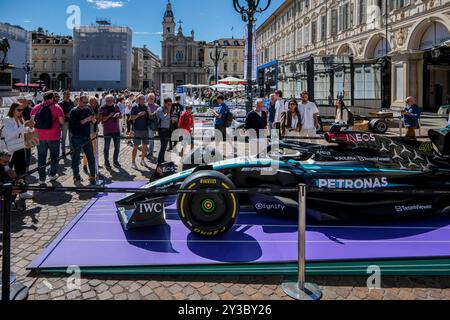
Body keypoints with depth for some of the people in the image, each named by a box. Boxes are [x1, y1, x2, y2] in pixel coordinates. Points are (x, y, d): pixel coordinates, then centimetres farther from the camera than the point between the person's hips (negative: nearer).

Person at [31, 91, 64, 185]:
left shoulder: (36, 108, 2)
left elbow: (32, 119, 4)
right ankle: (53, 174, 23)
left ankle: (42, 178, 8)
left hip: (40, 136, 2)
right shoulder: (56, 107, -7)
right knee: (54, 155, 17)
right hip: (54, 136, -2)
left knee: (41, 157, 8)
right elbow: (61, 121, -10)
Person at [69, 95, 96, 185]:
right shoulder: (74, 111, -7)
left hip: (87, 137, 5)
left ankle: (92, 176, 15)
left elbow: (94, 121, 11)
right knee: (76, 158, 4)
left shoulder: (88, 110, 10)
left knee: (91, 157, 6)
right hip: (77, 138, -5)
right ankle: (76, 177, 17)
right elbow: (74, 124, -20)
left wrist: (93, 119, -12)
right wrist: (85, 120, -22)